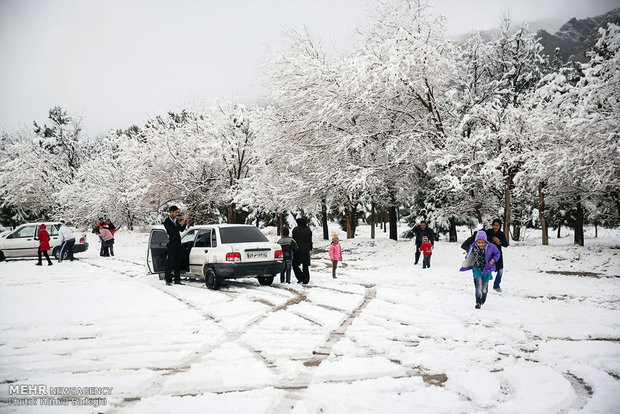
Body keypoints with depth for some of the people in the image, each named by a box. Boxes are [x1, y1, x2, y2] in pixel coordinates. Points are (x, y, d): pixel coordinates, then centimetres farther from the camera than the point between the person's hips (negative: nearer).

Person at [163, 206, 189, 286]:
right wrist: (180, 224, -22)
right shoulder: (167, 221, -8)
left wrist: (185, 223, 2)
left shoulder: (176, 220, 14)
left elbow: (181, 230, 18)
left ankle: (177, 280, 15)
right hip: (171, 244, -7)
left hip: (178, 244, 7)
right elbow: (172, 231, -20)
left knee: (178, 263, 10)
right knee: (170, 263, -5)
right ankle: (168, 281, -2)